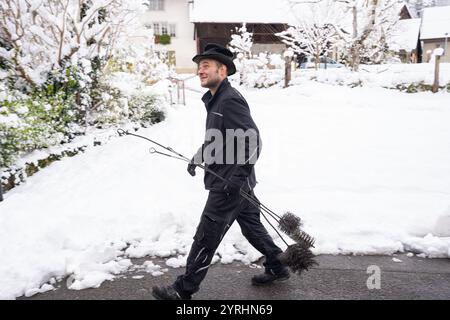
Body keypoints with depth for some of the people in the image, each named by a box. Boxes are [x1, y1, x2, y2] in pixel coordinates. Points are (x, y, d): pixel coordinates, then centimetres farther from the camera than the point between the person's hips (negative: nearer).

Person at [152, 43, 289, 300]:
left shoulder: (230, 100, -20)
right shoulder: (215, 99, 11)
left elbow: (253, 142, -24)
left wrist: (236, 177, -24)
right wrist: (198, 158, 14)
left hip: (229, 183, -10)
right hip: (231, 181, 10)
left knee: (207, 236, 0)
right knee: (251, 225, 20)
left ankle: (184, 289, 13)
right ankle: (277, 268, 35)